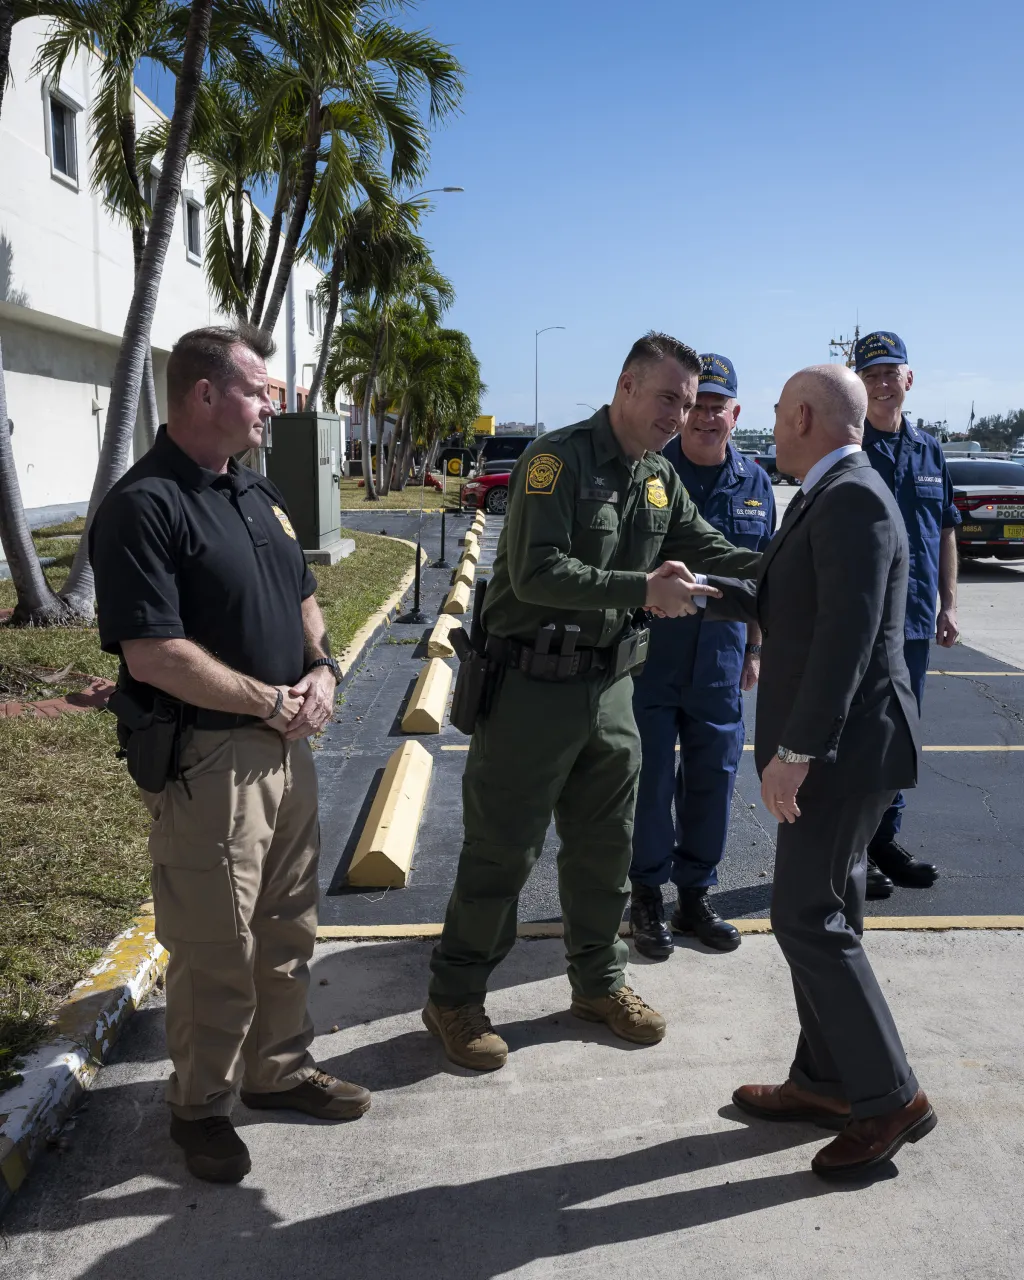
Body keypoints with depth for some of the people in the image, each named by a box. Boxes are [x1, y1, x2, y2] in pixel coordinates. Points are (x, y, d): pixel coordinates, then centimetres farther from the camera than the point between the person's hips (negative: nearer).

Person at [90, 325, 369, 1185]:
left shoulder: (256, 491, 11)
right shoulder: (143, 506, -16)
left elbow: (303, 594, 18)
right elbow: (152, 655, -23)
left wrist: (322, 669, -1)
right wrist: (274, 703, -16)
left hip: (286, 747, 8)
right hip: (206, 759, -8)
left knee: (287, 927, 20)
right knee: (216, 949, 6)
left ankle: (280, 1067, 39)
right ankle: (200, 1105, 29)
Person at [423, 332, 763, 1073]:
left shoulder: (661, 478, 10)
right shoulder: (558, 459, -14)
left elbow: (713, 552, 11)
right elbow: (537, 573, -23)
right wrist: (641, 589, -29)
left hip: (610, 685, 7)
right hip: (532, 685, -7)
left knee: (605, 846, 17)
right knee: (502, 851, 3)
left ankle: (599, 982, 36)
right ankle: (455, 998, 21)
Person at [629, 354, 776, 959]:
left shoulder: (756, 483, 7)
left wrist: (754, 649, 13)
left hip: (720, 663, 4)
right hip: (649, 658, -4)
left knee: (714, 779, 11)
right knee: (650, 780, 4)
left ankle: (696, 894, 29)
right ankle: (648, 897, 22)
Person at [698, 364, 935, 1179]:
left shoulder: (851, 500, -17)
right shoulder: (829, 498, 15)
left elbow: (846, 635, -25)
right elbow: (782, 607, 20)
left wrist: (794, 751, -25)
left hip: (845, 745, -10)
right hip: (830, 745, 10)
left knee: (808, 919, -5)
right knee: (821, 913, 16)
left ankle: (889, 1099, 10)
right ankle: (827, 1081, 29)